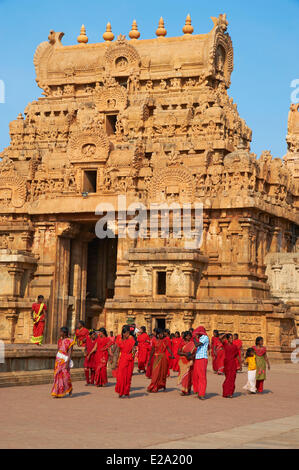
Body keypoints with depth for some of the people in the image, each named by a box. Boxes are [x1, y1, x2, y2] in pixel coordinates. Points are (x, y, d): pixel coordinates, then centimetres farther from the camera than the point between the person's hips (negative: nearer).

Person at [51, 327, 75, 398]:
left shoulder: (70, 341, -9)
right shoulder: (60, 340, 9)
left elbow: (70, 353, -14)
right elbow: (58, 351, 14)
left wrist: (67, 362, -21)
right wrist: (56, 361, 15)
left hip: (65, 360, -6)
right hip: (58, 360, 6)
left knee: (65, 376, -3)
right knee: (58, 376, 1)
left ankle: (70, 388, 24)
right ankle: (58, 393, 5)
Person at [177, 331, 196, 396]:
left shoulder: (192, 343, 5)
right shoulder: (182, 343, 3)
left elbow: (195, 352, 2)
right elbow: (178, 352, -2)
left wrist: (192, 356, -17)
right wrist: (185, 354, -17)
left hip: (190, 361, 1)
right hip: (183, 361, -1)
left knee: (189, 375, -1)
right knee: (184, 374, -5)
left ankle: (188, 390, 10)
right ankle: (184, 390, -2)